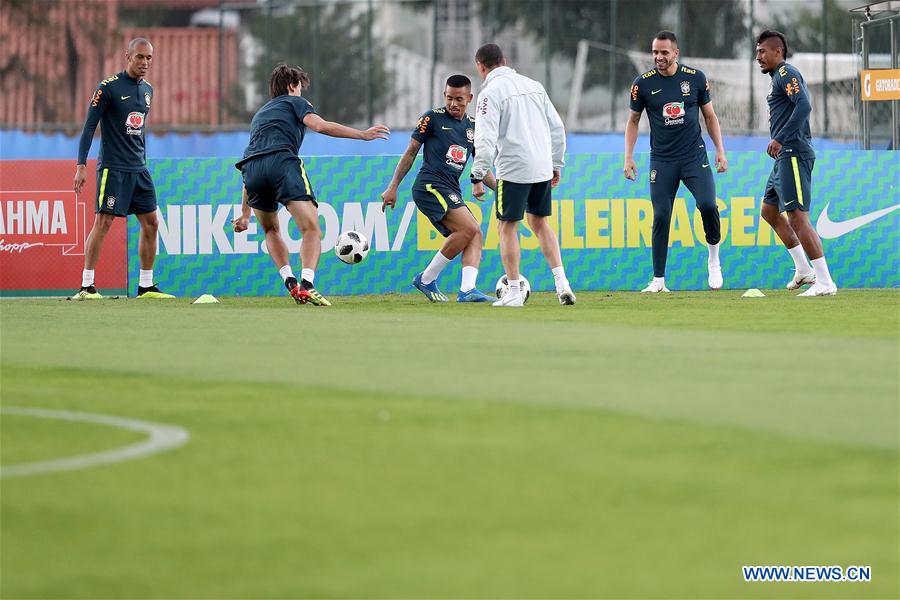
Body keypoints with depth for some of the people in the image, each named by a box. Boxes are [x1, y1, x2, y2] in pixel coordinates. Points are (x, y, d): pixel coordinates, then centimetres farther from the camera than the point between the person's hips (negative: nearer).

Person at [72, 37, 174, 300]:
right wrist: (81, 165, -17)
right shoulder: (109, 87, -10)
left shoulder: (147, 90, 12)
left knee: (151, 223, 5)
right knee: (103, 221, -13)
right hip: (112, 167, -7)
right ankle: (86, 286, -10)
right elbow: (89, 126, -10)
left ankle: (146, 286, 14)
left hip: (139, 169, 7)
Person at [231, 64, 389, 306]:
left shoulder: (259, 115, 39)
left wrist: (245, 214, 39)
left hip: (251, 168, 6)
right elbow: (320, 125, 0)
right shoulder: (295, 102, 23)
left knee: (271, 230, 27)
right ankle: (307, 285, -28)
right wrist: (363, 134, 3)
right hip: (282, 162, -6)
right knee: (311, 229, -8)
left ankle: (290, 283, 11)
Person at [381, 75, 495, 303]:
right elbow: (411, 152, 2)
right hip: (430, 186, -7)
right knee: (469, 228, -20)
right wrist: (393, 187, 0)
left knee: (475, 236, -8)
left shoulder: (473, 127, 16)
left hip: (451, 192, 7)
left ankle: (467, 290, -18)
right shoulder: (433, 118, -1)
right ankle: (427, 279, -11)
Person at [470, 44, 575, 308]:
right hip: (542, 167, 6)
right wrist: (556, 164, 20)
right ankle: (561, 282, 7)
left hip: (513, 170, -6)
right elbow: (557, 127, 13)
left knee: (507, 227, 5)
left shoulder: (490, 93, -8)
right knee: (540, 223, 18)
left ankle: (514, 293, 4)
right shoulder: (533, 85, 12)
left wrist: (478, 177, -13)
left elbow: (486, 140, -17)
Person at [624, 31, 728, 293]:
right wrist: (628, 158, 3)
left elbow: (710, 116, 11)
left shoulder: (695, 78, 0)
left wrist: (720, 150, 5)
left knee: (707, 205, -18)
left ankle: (714, 259, 6)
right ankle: (658, 280, 4)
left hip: (695, 156, 0)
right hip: (662, 160, 0)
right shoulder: (643, 83, -1)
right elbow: (633, 121, 10)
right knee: (661, 217, -4)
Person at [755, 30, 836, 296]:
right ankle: (803, 269, 19)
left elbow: (804, 105, -23)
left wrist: (780, 139, -25)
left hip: (794, 154, -11)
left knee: (798, 217, -13)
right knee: (769, 210, 18)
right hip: (785, 156, 11)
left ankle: (825, 282, -14)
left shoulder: (786, 73, -10)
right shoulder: (779, 77, 21)